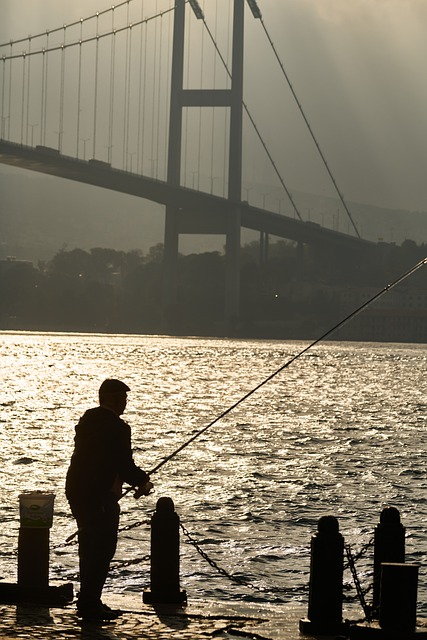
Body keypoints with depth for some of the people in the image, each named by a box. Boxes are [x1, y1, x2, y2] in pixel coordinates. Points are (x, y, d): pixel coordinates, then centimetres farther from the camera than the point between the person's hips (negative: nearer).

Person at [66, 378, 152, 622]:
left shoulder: (87, 419, 10)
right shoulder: (117, 427, -17)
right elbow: (125, 465, -18)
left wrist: (137, 478, 16)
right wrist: (143, 481, 2)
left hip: (77, 491, 9)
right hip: (100, 497, -9)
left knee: (90, 547, 18)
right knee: (103, 549, -1)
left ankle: (88, 601, 25)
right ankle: (90, 604, 0)